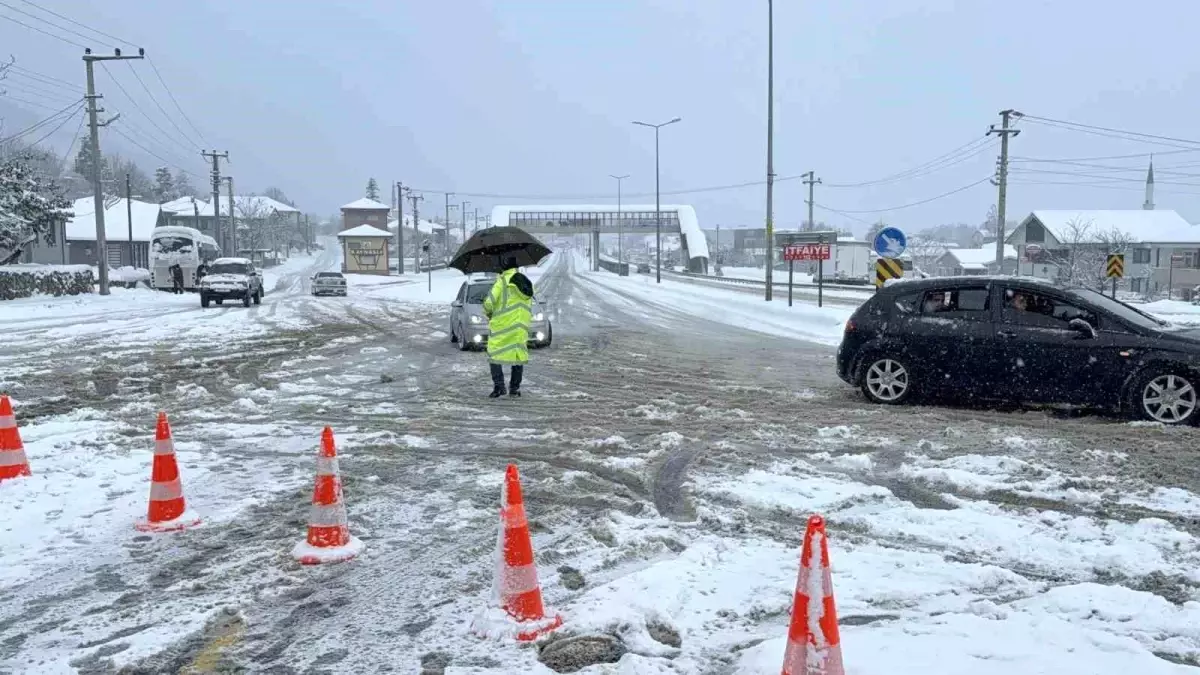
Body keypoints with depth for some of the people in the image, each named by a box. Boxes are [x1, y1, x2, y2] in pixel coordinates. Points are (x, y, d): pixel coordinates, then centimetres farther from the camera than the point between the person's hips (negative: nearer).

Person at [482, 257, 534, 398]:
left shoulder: (503, 280, -9)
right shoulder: (527, 282, 12)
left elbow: (489, 302, -13)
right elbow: (528, 305, 14)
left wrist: (488, 313, 5)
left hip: (501, 325, -5)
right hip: (522, 326, 6)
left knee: (494, 354, 3)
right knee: (519, 356, 12)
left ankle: (499, 386, -6)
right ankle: (514, 388, 12)